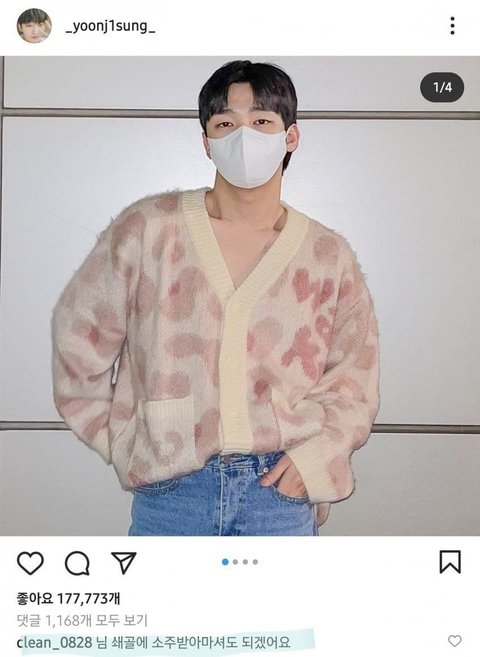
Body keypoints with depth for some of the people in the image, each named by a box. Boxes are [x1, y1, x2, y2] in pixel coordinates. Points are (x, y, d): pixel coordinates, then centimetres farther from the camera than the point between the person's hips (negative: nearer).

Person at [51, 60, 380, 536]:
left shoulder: (328, 256, 1)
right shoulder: (146, 230, -3)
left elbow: (354, 374, 8)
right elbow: (79, 334, 3)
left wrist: (316, 454, -7)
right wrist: (122, 443, 1)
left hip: (281, 487, 1)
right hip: (170, 489, -1)